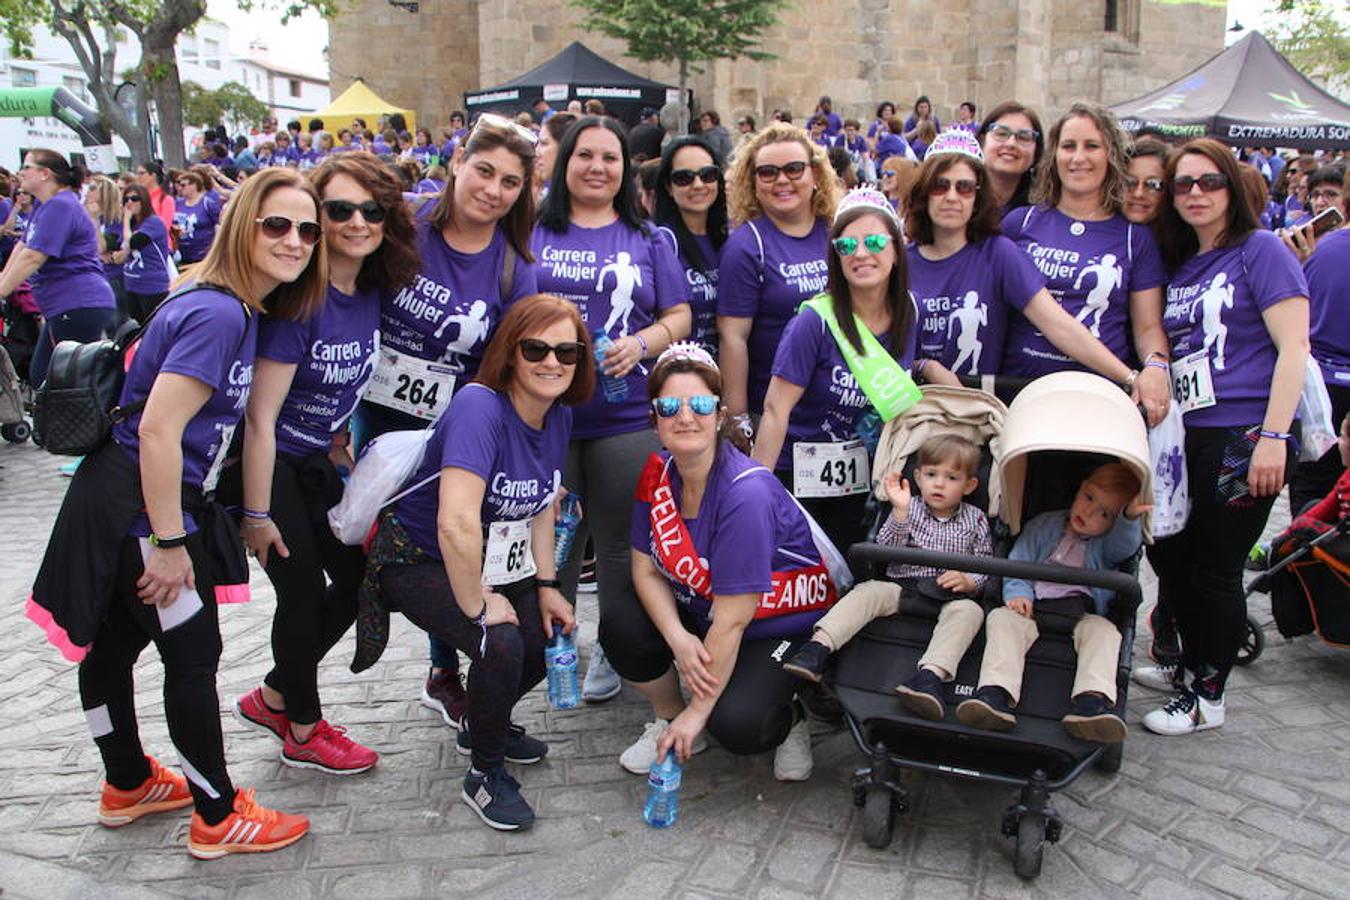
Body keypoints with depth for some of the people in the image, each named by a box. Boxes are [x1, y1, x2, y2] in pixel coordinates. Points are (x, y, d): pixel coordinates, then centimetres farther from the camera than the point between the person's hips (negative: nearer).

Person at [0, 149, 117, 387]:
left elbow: (32, 258, -19)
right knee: (39, 377, 14)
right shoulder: (43, 205, 17)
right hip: (61, 308, 11)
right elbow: (23, 246, 20)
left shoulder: (60, 206, -15)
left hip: (80, 307, -11)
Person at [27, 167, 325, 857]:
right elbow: (158, 429, -26)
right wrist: (169, 543, -22)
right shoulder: (218, 314, -22)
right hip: (137, 509, -10)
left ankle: (127, 786, 39)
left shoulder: (238, 310, 8)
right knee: (195, 654, 1)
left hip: (124, 504, 10)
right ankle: (218, 819, 15)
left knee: (114, 642, 21)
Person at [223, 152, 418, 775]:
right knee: (304, 590, 0)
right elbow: (260, 416, -25)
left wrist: (337, 445, 15)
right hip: (264, 464, -8)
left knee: (359, 577, 12)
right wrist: (257, 515, -21)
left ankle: (272, 699, 31)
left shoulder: (371, 291, -4)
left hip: (316, 461, 8)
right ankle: (303, 731, 23)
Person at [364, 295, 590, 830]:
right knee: (500, 643, -27)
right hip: (418, 561, -8)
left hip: (495, 563, 8)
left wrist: (546, 585, 4)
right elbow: (456, 524, -40)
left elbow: (542, 504, 10)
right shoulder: (480, 408, -31)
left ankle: (485, 726, 28)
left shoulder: (559, 415, -4)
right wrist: (478, 606, -29)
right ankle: (484, 775, -2)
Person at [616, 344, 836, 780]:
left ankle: (789, 719, 9)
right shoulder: (658, 473, -10)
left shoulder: (746, 493, -31)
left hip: (781, 627, -6)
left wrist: (699, 711, -22)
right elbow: (646, 568, -4)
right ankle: (670, 718, 9)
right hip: (697, 616, 6)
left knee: (735, 723, -29)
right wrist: (678, 638, -23)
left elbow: (732, 619, -28)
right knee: (620, 629, -19)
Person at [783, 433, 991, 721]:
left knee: (968, 611, -32)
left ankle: (932, 674, -53)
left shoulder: (975, 520, 11)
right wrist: (900, 512, -15)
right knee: (867, 592, -26)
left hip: (950, 596, -1)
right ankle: (819, 645, -41)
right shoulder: (909, 510, 9)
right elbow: (885, 550, -3)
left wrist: (968, 581, -13)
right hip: (902, 587, 1)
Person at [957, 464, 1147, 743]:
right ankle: (996, 693, -46)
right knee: (1002, 618, -28)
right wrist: (1018, 593, -8)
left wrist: (1129, 519, -30)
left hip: (1081, 612, 0)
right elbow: (1018, 562, 12)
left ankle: (1091, 700, -51)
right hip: (1034, 608, 1)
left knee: (1104, 631, -31)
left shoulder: (1107, 542, 15)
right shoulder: (1044, 526, 18)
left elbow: (1124, 546, -9)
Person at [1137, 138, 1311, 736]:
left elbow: (1293, 347, -12)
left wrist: (1274, 437, -19)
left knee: (1216, 569, 0)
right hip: (1185, 436, 7)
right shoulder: (1178, 265, 15)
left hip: (1243, 436, -7)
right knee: (1170, 556, 15)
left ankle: (1207, 697, 15)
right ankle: (1192, 665, 36)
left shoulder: (1260, 250, -5)